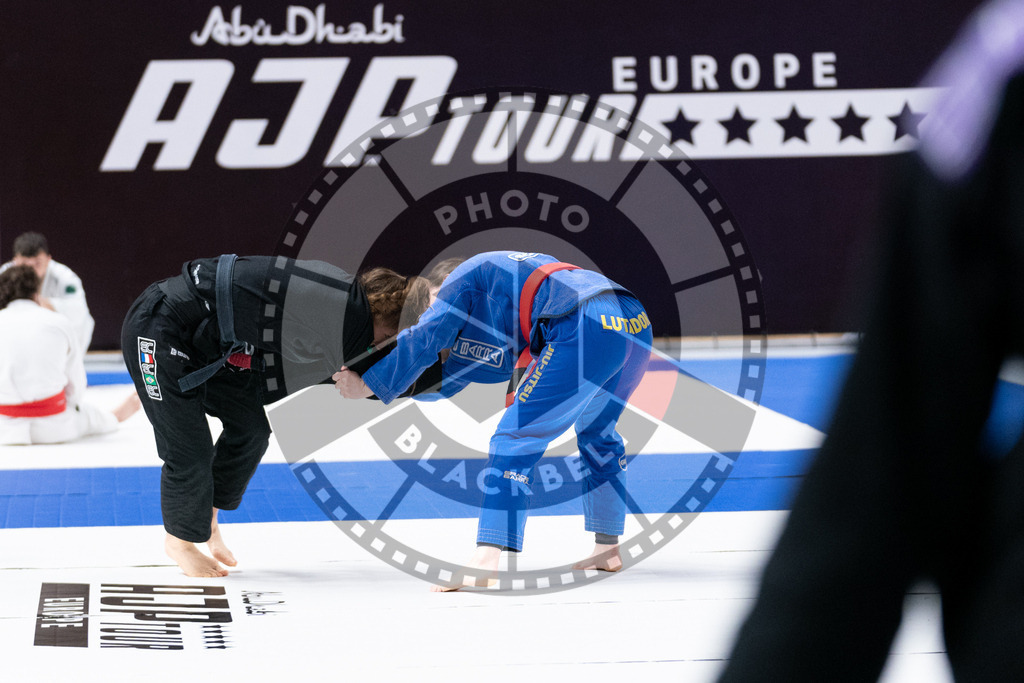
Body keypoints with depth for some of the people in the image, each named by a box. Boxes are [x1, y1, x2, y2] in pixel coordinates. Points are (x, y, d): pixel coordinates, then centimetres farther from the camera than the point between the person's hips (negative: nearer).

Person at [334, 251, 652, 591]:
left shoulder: (466, 276, 15)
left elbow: (424, 340, 7)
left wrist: (367, 386, 16)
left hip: (589, 331, -9)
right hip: (638, 324, 9)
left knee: (516, 438, -5)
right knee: (597, 432, 31)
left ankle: (483, 564, -14)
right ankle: (608, 549, 38)